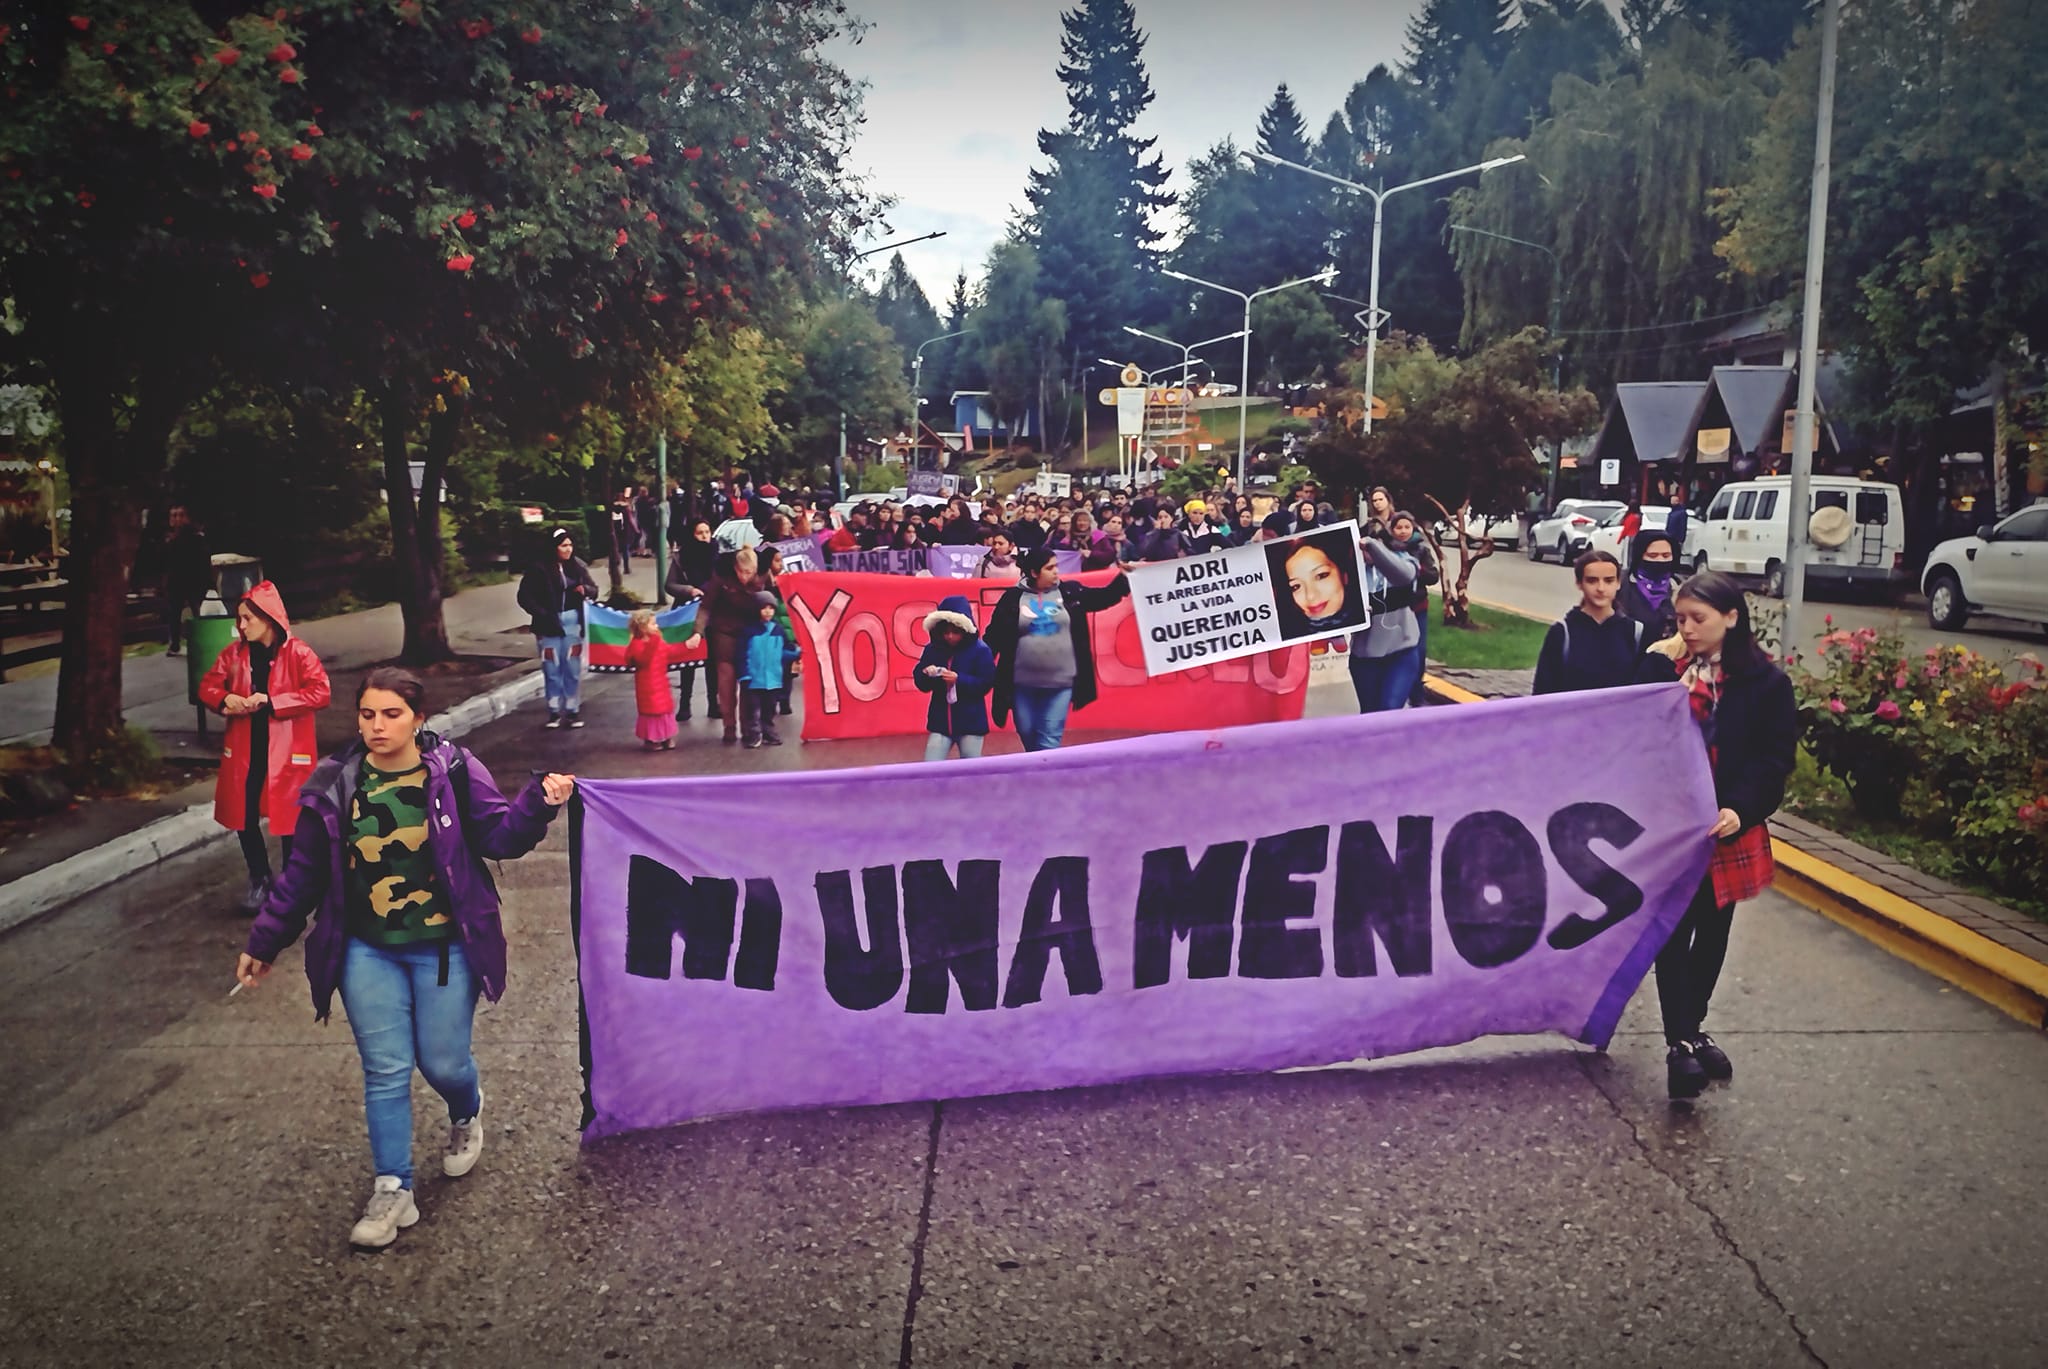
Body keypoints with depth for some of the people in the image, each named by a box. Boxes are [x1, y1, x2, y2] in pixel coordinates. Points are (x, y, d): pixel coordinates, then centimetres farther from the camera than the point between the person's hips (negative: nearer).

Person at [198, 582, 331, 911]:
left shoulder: (297, 652, -10)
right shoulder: (235, 652, 5)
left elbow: (321, 692, -18)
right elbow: (208, 686, 12)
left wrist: (272, 702, -23)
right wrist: (224, 700, -11)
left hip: (287, 752, -5)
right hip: (244, 751, 5)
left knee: (288, 820, 3)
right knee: (244, 818, 11)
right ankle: (259, 882, 30)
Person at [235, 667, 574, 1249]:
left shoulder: (454, 772, -7)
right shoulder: (334, 785, -2)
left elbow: (500, 836, -8)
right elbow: (303, 872, 6)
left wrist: (539, 802, -26)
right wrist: (264, 942, 9)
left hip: (444, 949, -2)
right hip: (367, 953, 2)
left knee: (443, 1063, 6)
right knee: (385, 1071, 4)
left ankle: (466, 1116, 42)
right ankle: (392, 1191, 16)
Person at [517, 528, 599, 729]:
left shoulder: (578, 567, 0)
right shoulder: (540, 570, -9)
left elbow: (594, 590, 9)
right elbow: (524, 596, -5)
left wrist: (585, 590, -13)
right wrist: (542, 614, -13)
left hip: (572, 623, 2)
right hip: (550, 625, -2)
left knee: (573, 668, 5)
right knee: (552, 669, 4)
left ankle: (573, 711, 14)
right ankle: (555, 712, 13)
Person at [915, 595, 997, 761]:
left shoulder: (979, 650, -8)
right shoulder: (933, 649, 3)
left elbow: (987, 682, -13)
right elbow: (921, 682, 5)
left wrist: (959, 679, -24)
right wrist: (927, 675, -18)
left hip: (971, 722, -3)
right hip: (940, 721, 3)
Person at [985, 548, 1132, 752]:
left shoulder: (1070, 592, 5)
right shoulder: (1013, 598, 1)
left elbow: (1105, 597, 5)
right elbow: (995, 636, 1)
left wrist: (1125, 576, -9)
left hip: (1060, 683, 0)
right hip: (1023, 684, 0)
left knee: (1050, 739, -3)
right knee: (1027, 736, 12)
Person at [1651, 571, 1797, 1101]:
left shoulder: (1766, 682, -3)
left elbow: (1777, 758, -5)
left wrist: (1741, 808, -16)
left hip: (1728, 825, 1)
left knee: (1713, 931, 14)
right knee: (1674, 932, -4)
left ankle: (1692, 1027, 32)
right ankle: (1679, 1043, -1)